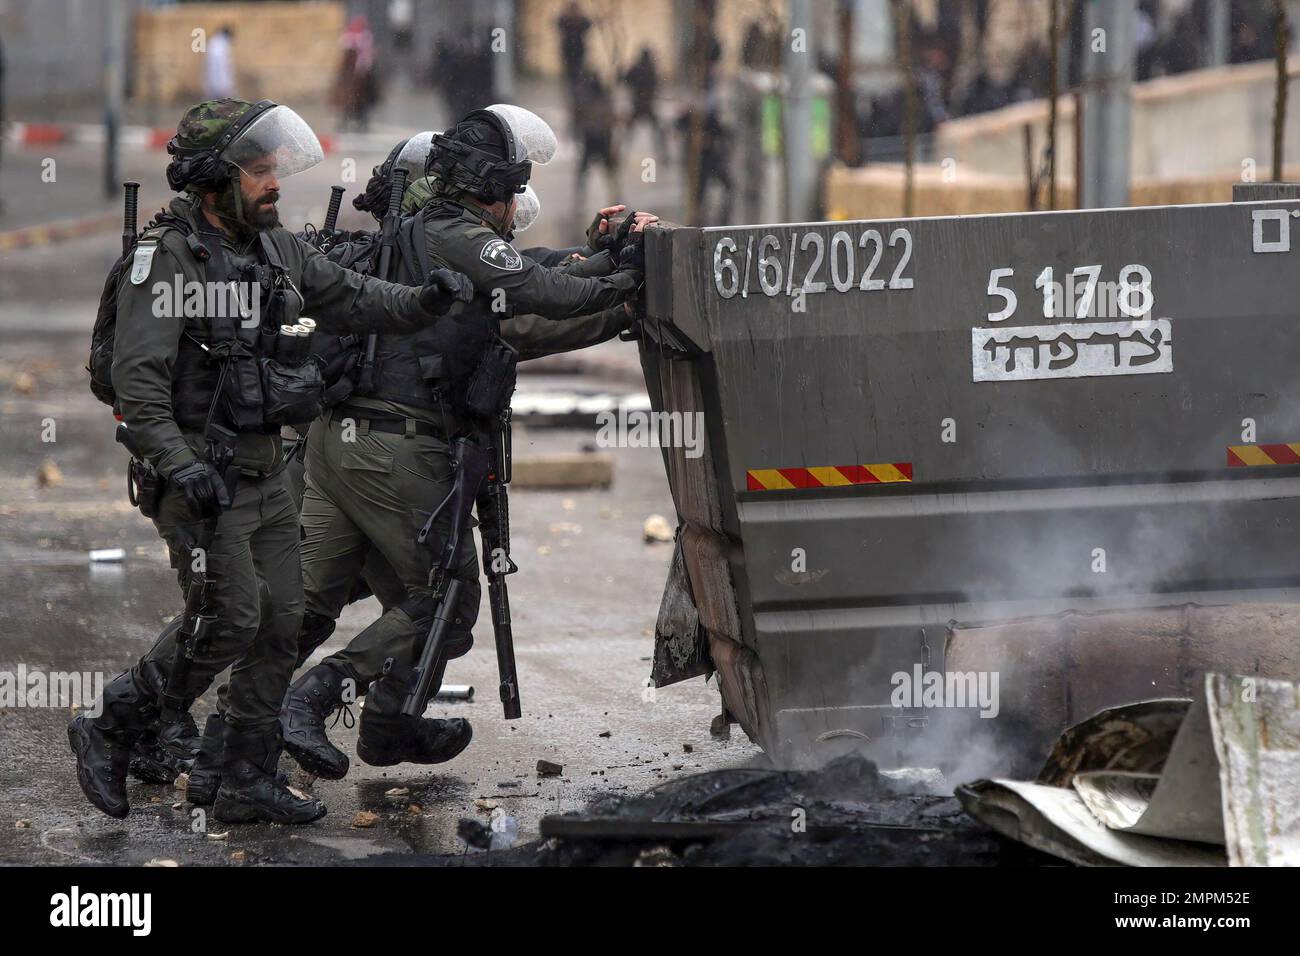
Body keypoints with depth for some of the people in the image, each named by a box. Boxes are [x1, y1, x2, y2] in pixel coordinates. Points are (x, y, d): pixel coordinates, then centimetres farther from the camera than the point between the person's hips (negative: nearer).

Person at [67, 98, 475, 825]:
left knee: (282, 624, 5)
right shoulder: (166, 260, -15)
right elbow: (138, 379, -20)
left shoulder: (275, 248, 8)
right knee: (231, 621, -12)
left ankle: (249, 784, 13)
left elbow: (351, 300, 14)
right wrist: (180, 466, -29)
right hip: (202, 476, -8)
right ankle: (109, 734, 4)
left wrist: (426, 302, -5)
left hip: (266, 471, 8)